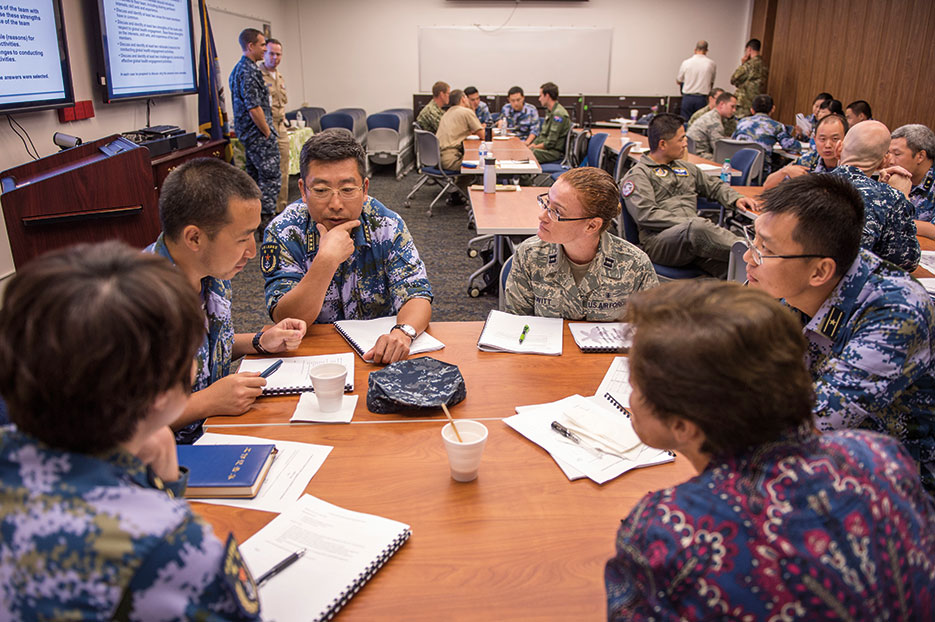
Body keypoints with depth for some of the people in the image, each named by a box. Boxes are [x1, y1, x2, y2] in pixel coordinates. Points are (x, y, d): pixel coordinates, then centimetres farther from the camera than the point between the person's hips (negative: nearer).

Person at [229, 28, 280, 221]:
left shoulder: (238, 69, 16)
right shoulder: (250, 71, -18)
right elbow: (254, 108, -22)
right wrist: (268, 134, -15)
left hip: (246, 133, 11)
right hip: (258, 133, -11)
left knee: (254, 177, 15)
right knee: (270, 178, -7)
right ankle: (267, 219, -5)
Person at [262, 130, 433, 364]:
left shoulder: (387, 226, -7)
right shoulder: (283, 233, -11)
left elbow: (416, 296, -11)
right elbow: (286, 323, -17)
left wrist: (403, 331, -34)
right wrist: (327, 260, -30)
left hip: (380, 352, 2)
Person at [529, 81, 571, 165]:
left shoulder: (558, 114, -16)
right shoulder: (549, 112, 17)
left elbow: (550, 143, -20)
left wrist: (535, 147, -7)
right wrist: (530, 146, 7)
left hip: (555, 152, -10)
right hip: (545, 148, 10)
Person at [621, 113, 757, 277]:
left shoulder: (684, 167, 28)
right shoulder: (637, 175, 5)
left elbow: (714, 185, 39)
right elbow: (646, 216, -9)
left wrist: (736, 198, 16)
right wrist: (689, 223, -14)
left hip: (695, 234, 6)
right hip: (658, 240, -6)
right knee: (697, 226, -40)